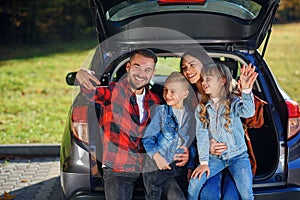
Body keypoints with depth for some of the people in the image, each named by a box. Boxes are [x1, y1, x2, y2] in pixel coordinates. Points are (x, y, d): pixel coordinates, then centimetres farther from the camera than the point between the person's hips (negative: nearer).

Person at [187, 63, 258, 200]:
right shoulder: (201, 108, 0)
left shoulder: (233, 102, -9)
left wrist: (246, 91, -49)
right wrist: (203, 162, -10)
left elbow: (248, 112, -31)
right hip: (215, 157, 3)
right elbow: (202, 135, -4)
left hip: (238, 156, -3)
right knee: (194, 182, -15)